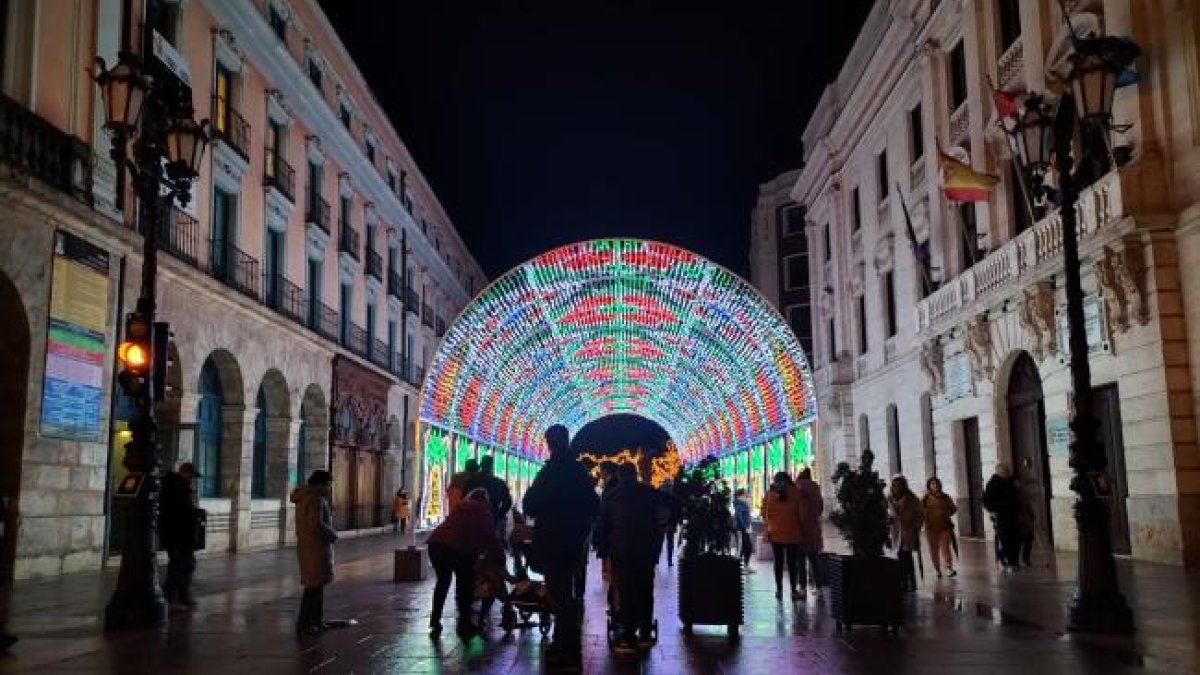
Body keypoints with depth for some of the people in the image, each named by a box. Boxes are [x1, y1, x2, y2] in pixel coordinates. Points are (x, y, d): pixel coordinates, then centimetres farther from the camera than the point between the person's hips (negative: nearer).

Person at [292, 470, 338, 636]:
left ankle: (317, 621, 27)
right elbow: (316, 524, -29)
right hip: (316, 547, -10)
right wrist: (333, 534, -14)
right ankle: (303, 624, 1)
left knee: (317, 585, 18)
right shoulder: (316, 500, -19)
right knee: (314, 586, -3)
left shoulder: (304, 498, 12)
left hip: (307, 546, 10)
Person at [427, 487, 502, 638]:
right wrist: (498, 554, 19)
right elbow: (489, 535, 8)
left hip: (436, 542, 6)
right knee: (465, 584, 9)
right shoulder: (482, 509, 11)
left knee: (442, 582, 22)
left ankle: (435, 621, 25)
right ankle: (465, 624, 9)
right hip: (457, 548, -6)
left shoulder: (461, 506, 29)